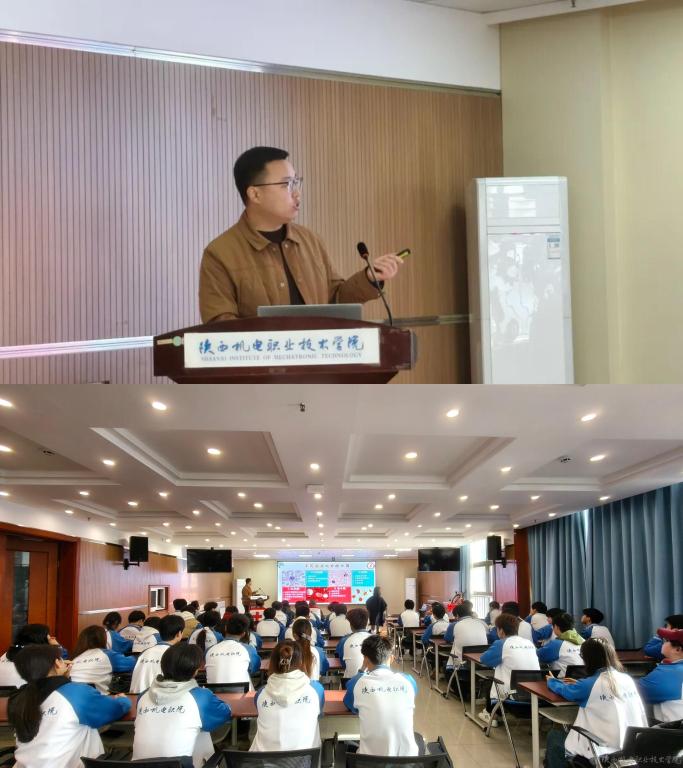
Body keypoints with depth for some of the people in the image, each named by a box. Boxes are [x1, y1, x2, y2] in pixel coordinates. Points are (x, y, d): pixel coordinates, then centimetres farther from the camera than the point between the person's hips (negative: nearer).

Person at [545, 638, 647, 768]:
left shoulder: (591, 684, -11)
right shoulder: (628, 680, 4)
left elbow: (564, 690, 9)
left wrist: (551, 680, 30)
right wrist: (579, 684, 32)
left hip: (606, 754, -6)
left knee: (554, 736, 17)